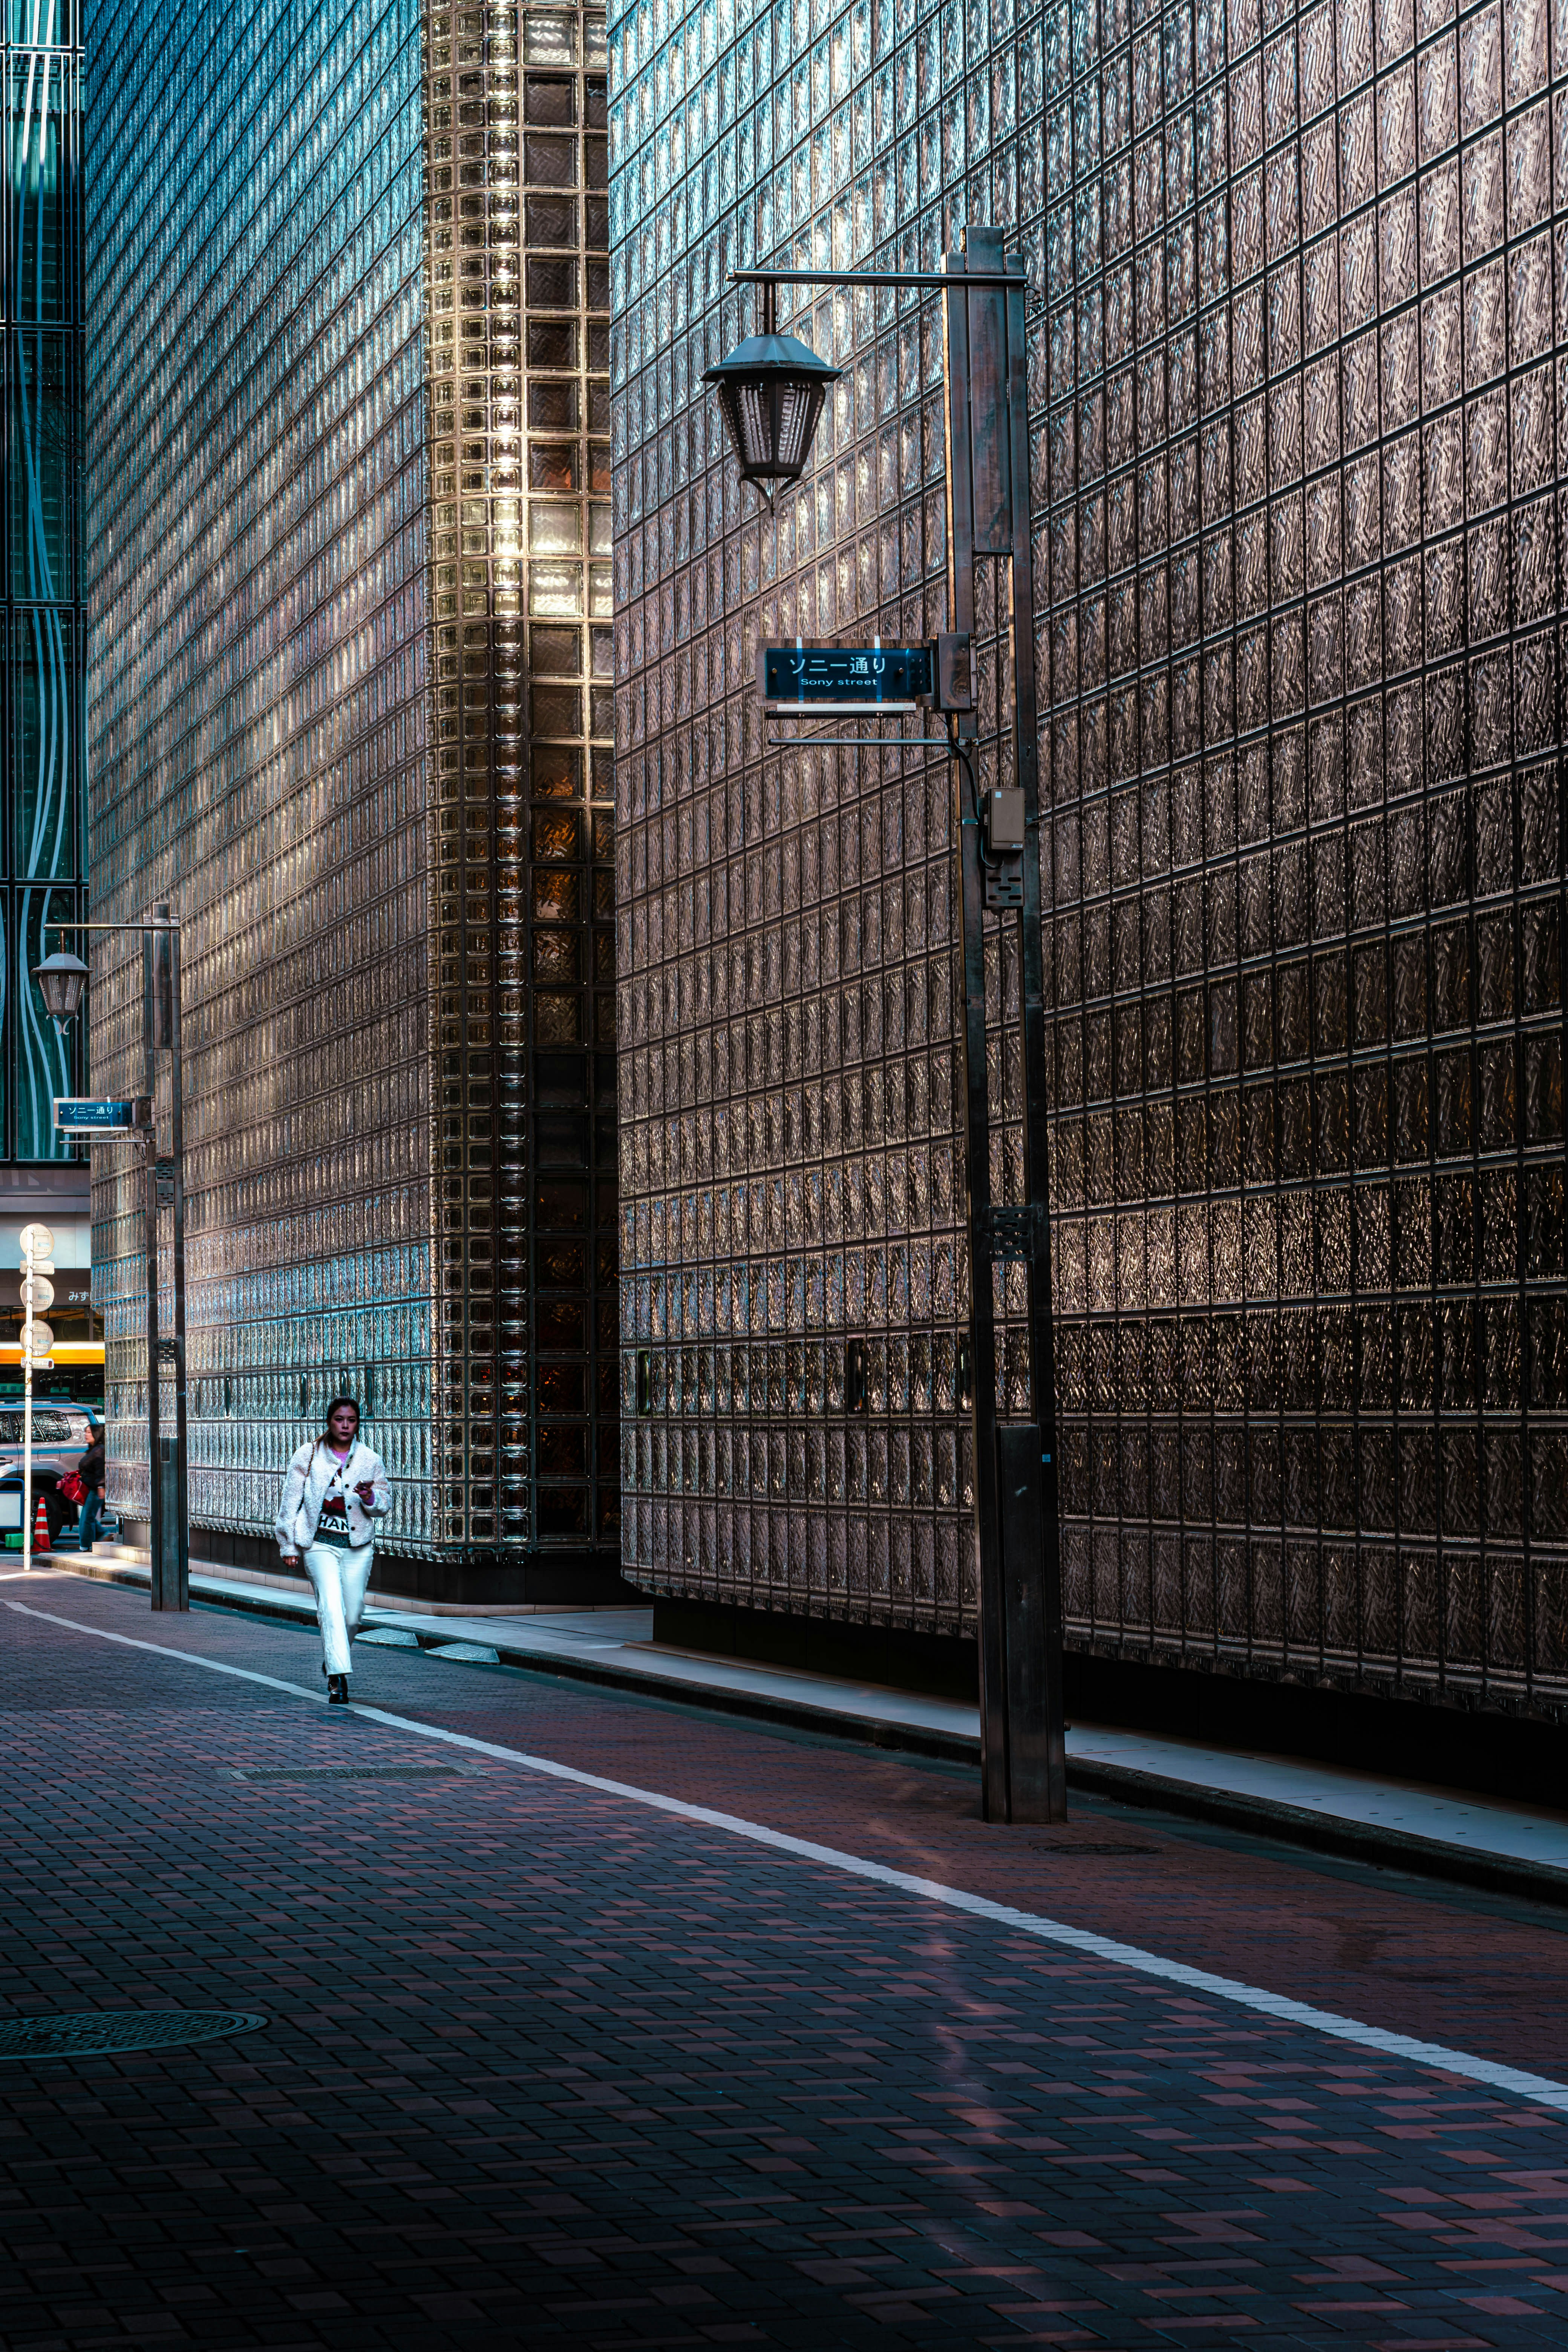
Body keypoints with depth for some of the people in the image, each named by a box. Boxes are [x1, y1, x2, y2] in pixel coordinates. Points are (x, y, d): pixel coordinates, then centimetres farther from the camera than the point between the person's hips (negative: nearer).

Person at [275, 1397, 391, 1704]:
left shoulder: (370, 1460, 4)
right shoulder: (308, 1457, 1)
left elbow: (385, 1506, 10)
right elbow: (290, 1502, 5)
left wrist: (371, 1498, -13)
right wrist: (289, 1546, 3)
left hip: (358, 1547, 2)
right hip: (320, 1543, -2)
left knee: (352, 1613, 4)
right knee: (331, 1606, -19)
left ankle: (331, 1663, 32)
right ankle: (338, 1678, -24)